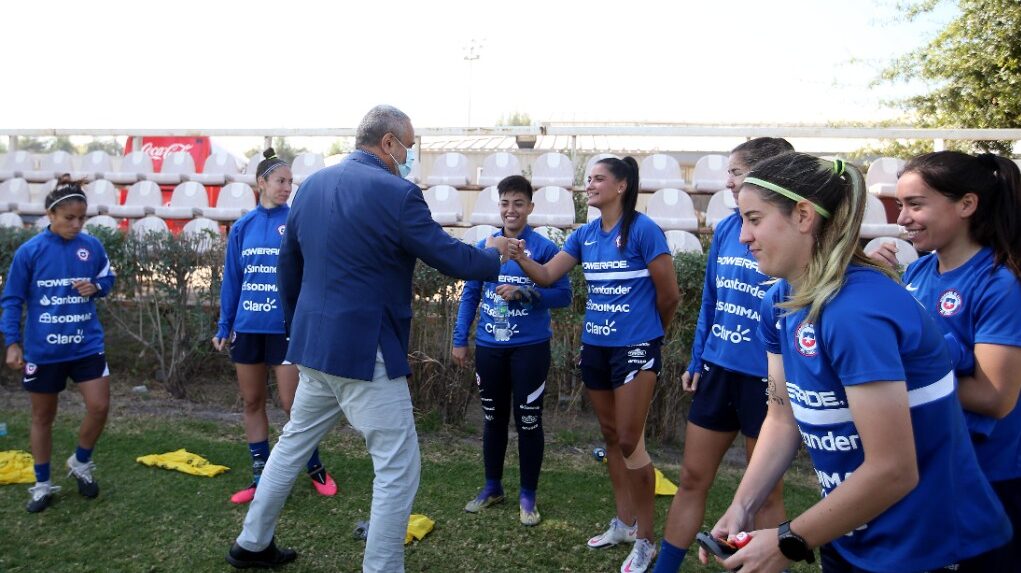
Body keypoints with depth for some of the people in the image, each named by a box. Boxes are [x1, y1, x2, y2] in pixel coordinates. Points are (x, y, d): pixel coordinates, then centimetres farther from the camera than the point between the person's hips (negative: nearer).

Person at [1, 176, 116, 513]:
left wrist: (96, 287, -12)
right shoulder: (29, 251, -9)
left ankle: (81, 463, 25)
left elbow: (107, 279, 11)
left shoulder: (92, 246, -4)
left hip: (87, 344, 1)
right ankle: (42, 485, 27)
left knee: (99, 407, -3)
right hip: (42, 349, -1)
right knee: (43, 417, 12)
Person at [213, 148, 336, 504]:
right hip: (247, 326, 4)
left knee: (292, 403, 0)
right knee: (252, 402, 12)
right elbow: (231, 279, 10)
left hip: (285, 326, -4)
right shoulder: (243, 227, 6)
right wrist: (224, 326, 10)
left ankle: (315, 468, 21)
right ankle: (261, 476, 26)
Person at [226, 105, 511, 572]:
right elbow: (452, 259, -11)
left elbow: (288, 264, 16)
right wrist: (494, 254, 10)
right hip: (364, 350, -8)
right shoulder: (397, 193, -15)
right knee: (399, 466, 3)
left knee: (294, 442, 25)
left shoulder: (312, 184, 8)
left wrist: (296, 326, 27)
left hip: (315, 343, 9)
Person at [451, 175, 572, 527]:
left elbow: (563, 295, -7)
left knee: (528, 421, 5)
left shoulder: (544, 248, -6)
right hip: (489, 347, 4)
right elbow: (470, 295, 9)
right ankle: (492, 487, 32)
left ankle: (528, 495, 22)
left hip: (530, 348, -4)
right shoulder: (484, 247, 5)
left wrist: (524, 293, -21)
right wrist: (460, 339, 5)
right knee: (493, 419, 15)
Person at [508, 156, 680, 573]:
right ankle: (624, 523, 32)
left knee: (629, 441, -4)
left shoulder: (643, 230, -12)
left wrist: (652, 333, 5)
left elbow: (669, 294, -8)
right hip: (594, 347, 7)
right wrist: (521, 258, -14)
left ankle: (645, 540, 13)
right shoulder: (585, 234, 7)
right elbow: (547, 276, 5)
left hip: (634, 348, -7)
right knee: (610, 436, 15)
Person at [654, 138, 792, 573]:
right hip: (717, 370, 6)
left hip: (765, 378, -6)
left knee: (766, 493, 13)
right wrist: (695, 362, 13)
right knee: (692, 478, 15)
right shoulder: (726, 229, 4)